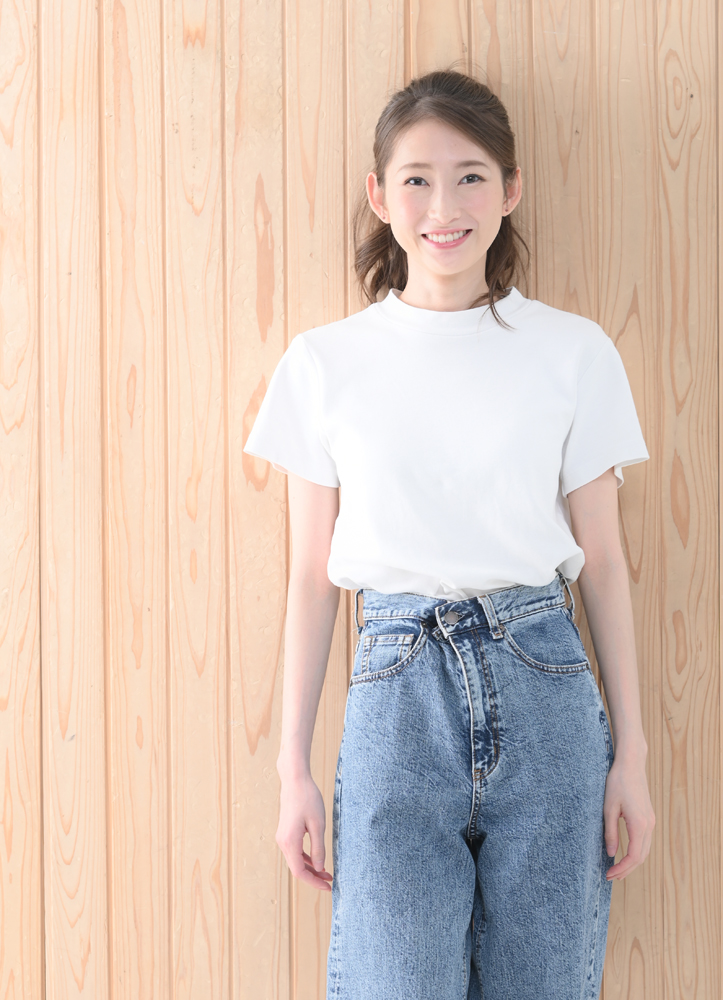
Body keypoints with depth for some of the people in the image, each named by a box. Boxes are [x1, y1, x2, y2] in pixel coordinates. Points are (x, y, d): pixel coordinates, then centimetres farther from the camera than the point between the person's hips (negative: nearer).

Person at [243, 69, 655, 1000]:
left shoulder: (575, 352, 3)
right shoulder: (325, 363, 3)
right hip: (398, 690, 0)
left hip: (544, 688, 1)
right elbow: (312, 576, 5)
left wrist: (631, 750, 5)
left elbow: (602, 563, 6)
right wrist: (293, 765, 5)